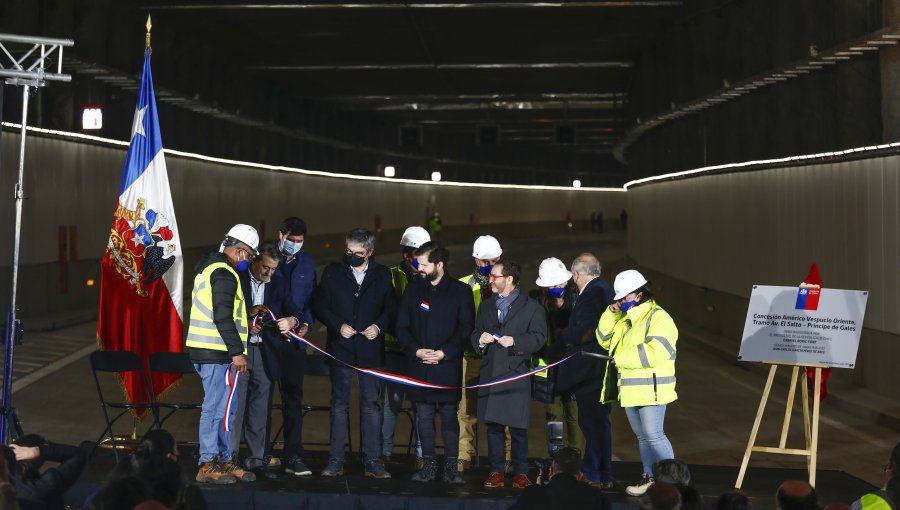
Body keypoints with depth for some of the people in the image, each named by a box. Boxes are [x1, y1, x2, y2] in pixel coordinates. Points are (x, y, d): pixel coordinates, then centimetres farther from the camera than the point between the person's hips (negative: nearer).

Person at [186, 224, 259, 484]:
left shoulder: (209, 267, 18)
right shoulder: (224, 274, -15)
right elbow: (223, 318, -21)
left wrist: (247, 314, 22)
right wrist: (237, 351, -19)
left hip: (207, 349, 11)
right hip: (216, 353, -11)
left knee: (224, 408, 15)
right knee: (215, 408, -5)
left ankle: (224, 461, 22)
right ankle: (207, 466, 0)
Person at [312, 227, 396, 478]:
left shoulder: (383, 275, 5)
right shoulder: (333, 272, 4)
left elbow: (391, 308, 8)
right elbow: (319, 304, 3)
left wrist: (379, 325, -9)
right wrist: (338, 325, -10)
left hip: (371, 349, 0)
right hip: (340, 348, 0)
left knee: (371, 404, 3)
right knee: (339, 404, 5)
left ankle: (373, 460, 7)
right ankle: (336, 461, 8)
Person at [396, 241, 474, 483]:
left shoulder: (460, 290, 2)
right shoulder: (413, 289, 9)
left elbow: (466, 329, -2)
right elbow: (401, 327, 9)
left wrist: (445, 352, -12)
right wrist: (416, 350, -6)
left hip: (448, 365, -2)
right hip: (419, 366, 2)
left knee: (449, 416, 0)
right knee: (423, 416, 4)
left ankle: (451, 466, 8)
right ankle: (429, 465, 12)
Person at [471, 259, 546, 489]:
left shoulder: (531, 307, 2)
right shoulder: (486, 306, 18)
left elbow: (538, 337, -5)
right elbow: (474, 334, 18)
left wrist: (514, 340, -18)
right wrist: (480, 339, -4)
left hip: (516, 373, -4)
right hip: (490, 373, 4)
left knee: (518, 427, -2)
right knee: (493, 425, 5)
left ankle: (520, 472, 7)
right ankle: (496, 471, 11)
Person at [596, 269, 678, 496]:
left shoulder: (658, 317, -13)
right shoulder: (625, 318, 15)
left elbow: (655, 351, -25)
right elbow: (605, 340, 14)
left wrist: (622, 359, -18)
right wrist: (610, 314, 0)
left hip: (650, 389, -9)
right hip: (630, 389, 9)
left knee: (653, 435, -10)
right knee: (642, 435, 14)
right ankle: (650, 476, 23)